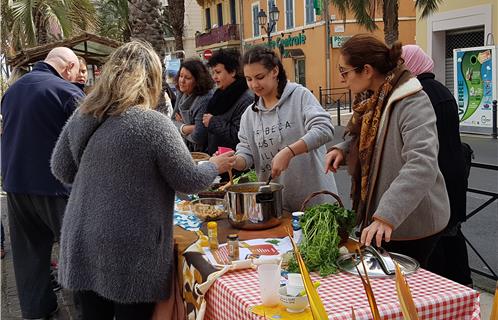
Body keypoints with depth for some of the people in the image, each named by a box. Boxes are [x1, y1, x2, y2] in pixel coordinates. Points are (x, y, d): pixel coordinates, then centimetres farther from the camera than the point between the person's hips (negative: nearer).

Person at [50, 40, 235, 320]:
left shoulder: (81, 117, 1)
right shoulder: (154, 124, -16)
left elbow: (61, 169, 12)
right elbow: (189, 181, -9)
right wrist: (215, 166, 9)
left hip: (82, 245, 6)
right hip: (132, 252, -5)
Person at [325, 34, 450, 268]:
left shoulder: (412, 103, -23)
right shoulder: (372, 98, 4)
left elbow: (422, 165, -35)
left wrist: (386, 216, -43)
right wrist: (343, 149, -1)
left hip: (411, 223, -8)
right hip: (380, 216, 8)